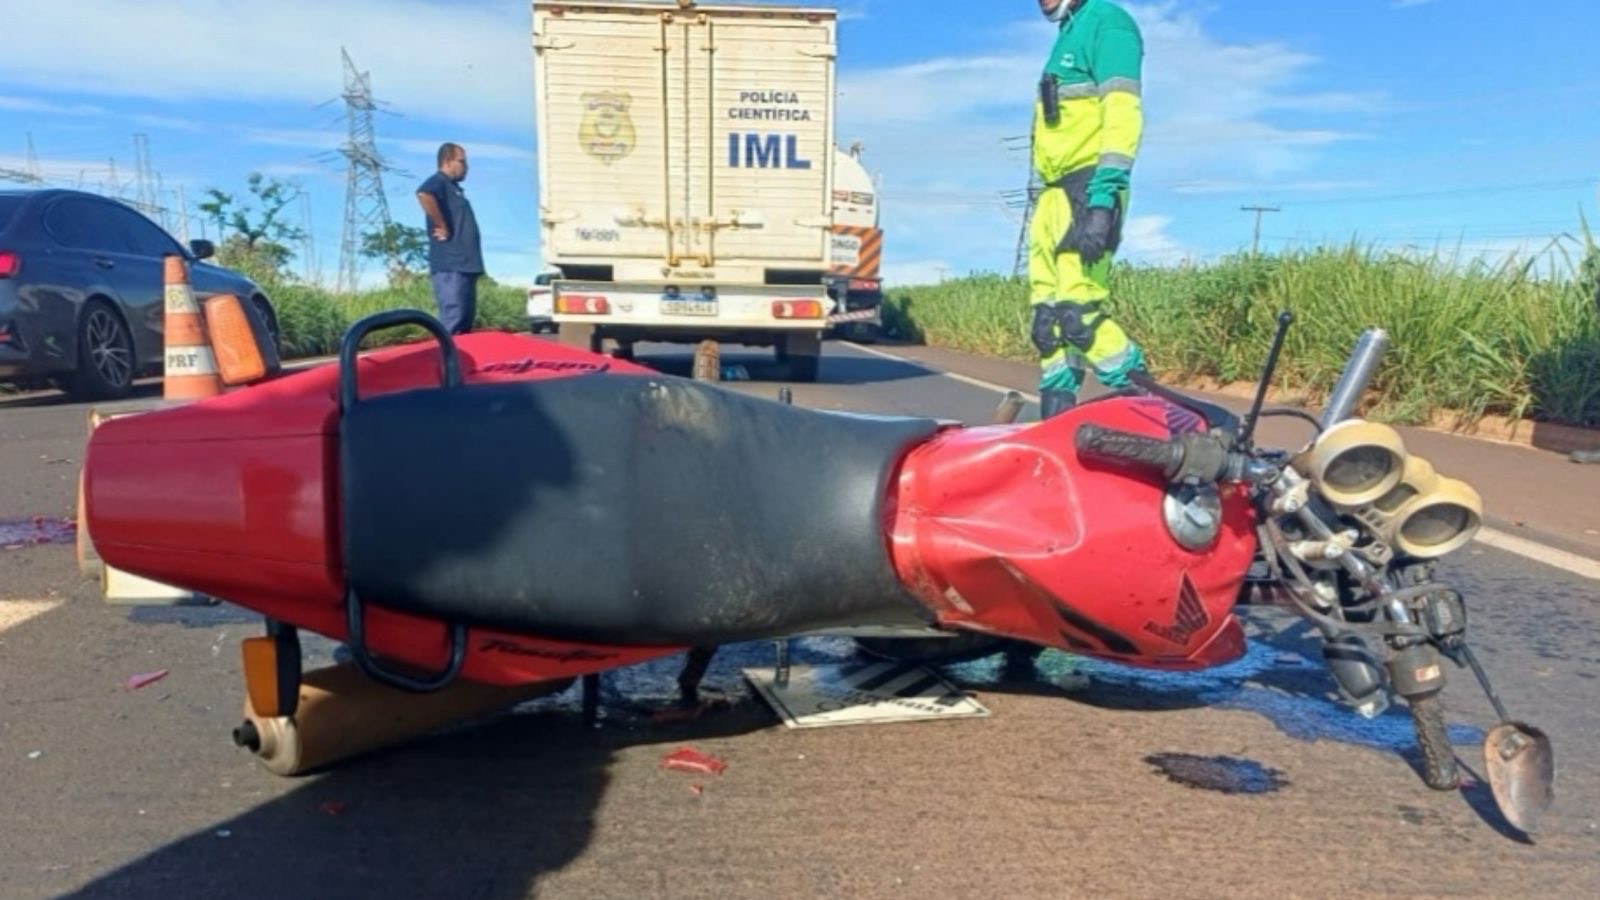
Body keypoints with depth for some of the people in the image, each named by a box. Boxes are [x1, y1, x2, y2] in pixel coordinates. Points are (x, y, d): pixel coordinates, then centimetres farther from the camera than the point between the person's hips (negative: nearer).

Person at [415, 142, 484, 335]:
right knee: (453, 321, -14)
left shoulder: (454, 188, 24)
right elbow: (424, 195, -28)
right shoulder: (439, 182, -5)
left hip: (465, 265, 10)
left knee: (465, 322, 11)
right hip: (450, 266, -10)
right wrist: (443, 228, -22)